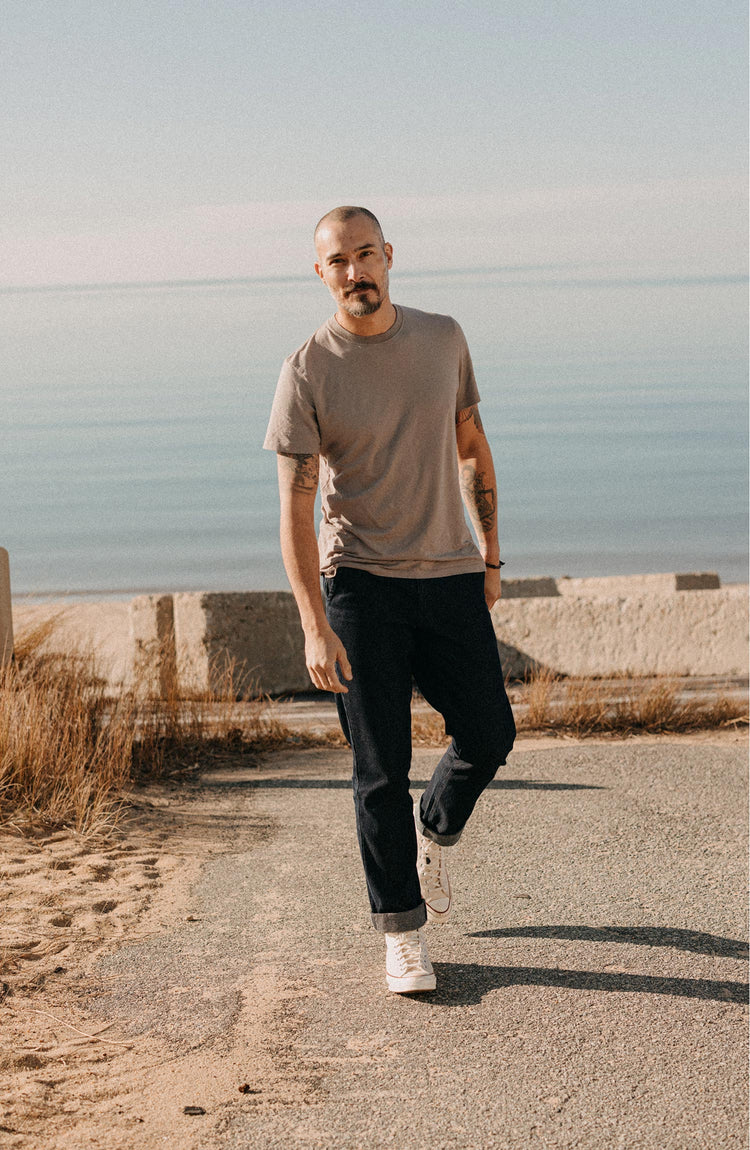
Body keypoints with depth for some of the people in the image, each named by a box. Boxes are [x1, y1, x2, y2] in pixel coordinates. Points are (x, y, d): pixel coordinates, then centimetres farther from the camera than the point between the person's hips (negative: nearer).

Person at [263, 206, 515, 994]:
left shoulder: (442, 339, 4)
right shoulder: (307, 373, -9)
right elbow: (296, 506, -12)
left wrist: (491, 556, 13)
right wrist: (314, 627, -20)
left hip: (450, 575, 4)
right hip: (361, 582, -3)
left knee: (489, 736, 4)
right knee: (381, 767, -1)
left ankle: (434, 832, 36)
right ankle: (401, 933, 11)